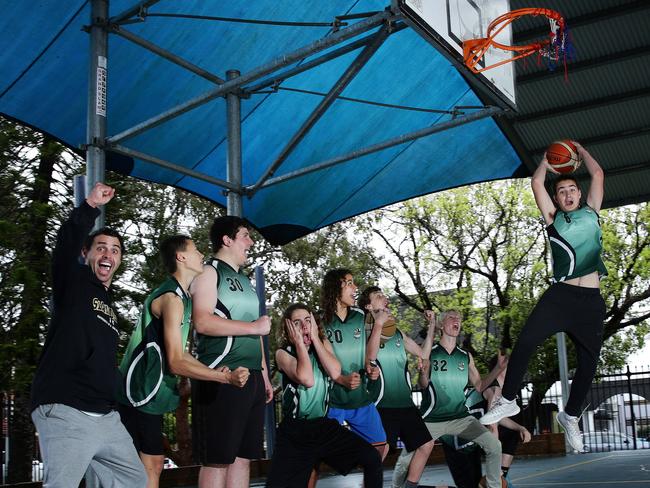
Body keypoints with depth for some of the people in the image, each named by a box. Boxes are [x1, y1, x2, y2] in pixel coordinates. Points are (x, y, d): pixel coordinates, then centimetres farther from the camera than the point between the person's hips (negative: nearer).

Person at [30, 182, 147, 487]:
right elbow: (66, 243, -18)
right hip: (65, 412, -8)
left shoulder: (109, 305, 23)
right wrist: (91, 205, -26)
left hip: (107, 417, 8)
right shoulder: (73, 282, 3)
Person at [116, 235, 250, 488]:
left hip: (147, 393, 10)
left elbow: (177, 352, 12)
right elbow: (176, 363, -21)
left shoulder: (180, 296, 14)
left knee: (153, 463, 11)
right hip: (140, 393, -10)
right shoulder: (172, 298, -17)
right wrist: (226, 377, -21)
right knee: (150, 464, -6)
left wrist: (211, 371, -2)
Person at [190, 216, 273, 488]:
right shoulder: (209, 273, -3)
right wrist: (254, 326, -12)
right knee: (217, 459, -5)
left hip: (251, 378, 8)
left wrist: (264, 374, 18)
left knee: (243, 455, 9)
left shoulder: (243, 280, 22)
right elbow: (202, 322, -18)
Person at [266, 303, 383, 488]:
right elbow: (307, 380, -24)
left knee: (373, 458, -12)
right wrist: (300, 343, -16)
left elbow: (335, 373, -13)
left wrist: (315, 338, -10)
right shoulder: (283, 352, -7)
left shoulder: (323, 343, 6)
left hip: (324, 425, 3)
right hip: (294, 430, -3)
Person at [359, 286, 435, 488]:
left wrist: (432, 325, 15)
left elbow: (423, 354, 19)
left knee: (426, 444, 9)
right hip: (382, 406, -7)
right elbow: (369, 357, -26)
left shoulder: (398, 334, 14)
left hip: (405, 404, 7)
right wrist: (378, 325, -27)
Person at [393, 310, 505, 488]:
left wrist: (498, 368, -1)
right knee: (406, 459, -8)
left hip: (461, 418, 3)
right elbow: (423, 384, -11)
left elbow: (479, 385, 13)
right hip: (430, 420, -3)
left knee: (494, 446, -12)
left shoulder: (466, 356, 9)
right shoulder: (429, 352, -2)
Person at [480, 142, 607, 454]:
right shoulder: (553, 217, 12)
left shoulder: (591, 211, 17)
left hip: (592, 300, 2)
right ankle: (507, 401, -5)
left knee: (589, 362, 6)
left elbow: (597, 175, 15)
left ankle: (570, 416, 26)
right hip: (560, 294, -2)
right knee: (525, 342, -19)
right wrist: (547, 161, 21)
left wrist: (580, 150, 25)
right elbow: (536, 183, 9)